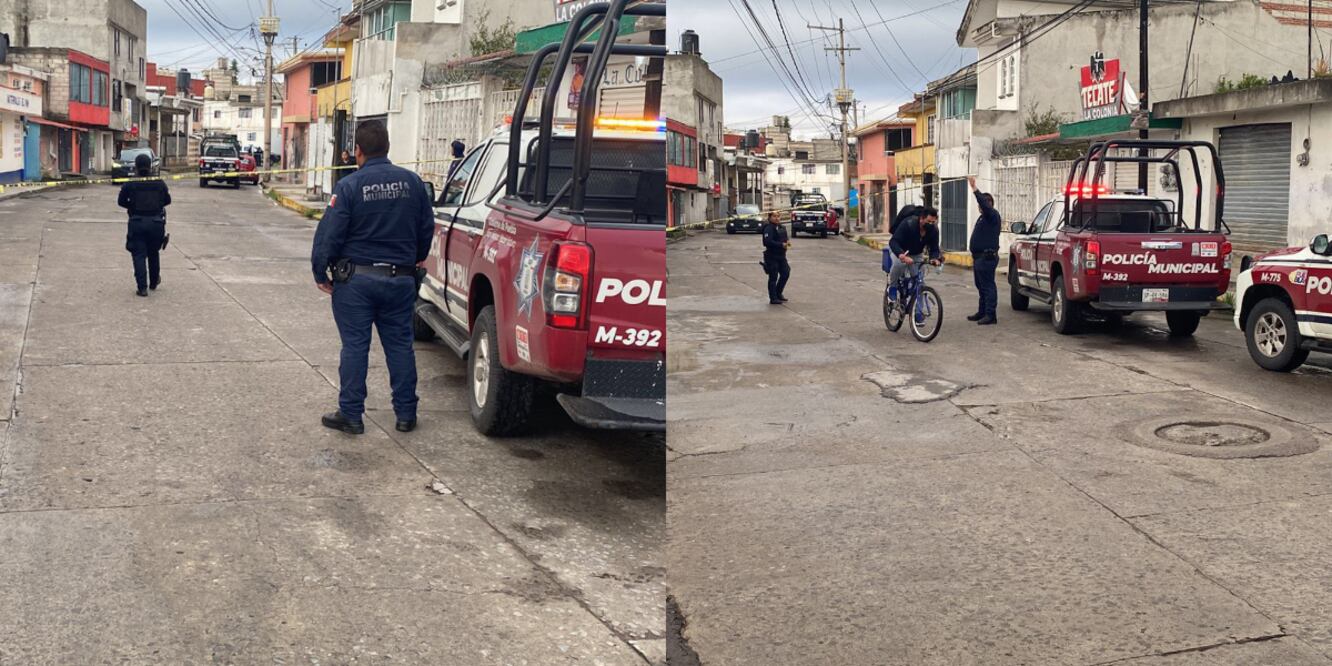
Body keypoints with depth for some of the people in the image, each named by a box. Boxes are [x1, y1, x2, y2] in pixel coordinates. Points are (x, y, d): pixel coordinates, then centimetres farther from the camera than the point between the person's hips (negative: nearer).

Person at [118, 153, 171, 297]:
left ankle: (142, 287, -6)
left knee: (139, 255, 1)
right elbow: (167, 200, 9)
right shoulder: (159, 183, -1)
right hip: (156, 223, 2)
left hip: (137, 223, -2)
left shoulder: (129, 184, -5)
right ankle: (154, 282, 34)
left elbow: (121, 201, 1)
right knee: (153, 253, 19)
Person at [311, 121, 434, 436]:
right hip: (400, 277, 4)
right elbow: (427, 227, 12)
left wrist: (320, 273, -1)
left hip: (356, 279, -3)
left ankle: (351, 414, 9)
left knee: (355, 346, 4)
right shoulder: (412, 182, 2)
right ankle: (406, 413, 15)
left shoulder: (349, 186, -11)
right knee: (400, 345, 10)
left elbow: (329, 233, -12)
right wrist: (416, 258, 28)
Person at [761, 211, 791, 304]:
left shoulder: (781, 227, 13)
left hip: (781, 255, 9)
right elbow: (768, 241, -25)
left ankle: (778, 294, 29)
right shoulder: (768, 228, -14)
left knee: (785, 274, 12)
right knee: (773, 277, -3)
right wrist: (781, 244, -25)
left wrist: (787, 241, -2)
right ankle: (773, 298, 4)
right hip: (772, 256, -8)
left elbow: (784, 238, 23)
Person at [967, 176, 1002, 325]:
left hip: (987, 257, -11)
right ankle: (982, 312, 24)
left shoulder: (992, 215, -9)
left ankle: (991, 315, -10)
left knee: (988, 286, -10)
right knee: (981, 286, 16)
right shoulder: (983, 217, 22)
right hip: (979, 257, 11)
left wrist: (974, 188, -36)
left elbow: (983, 203, -31)